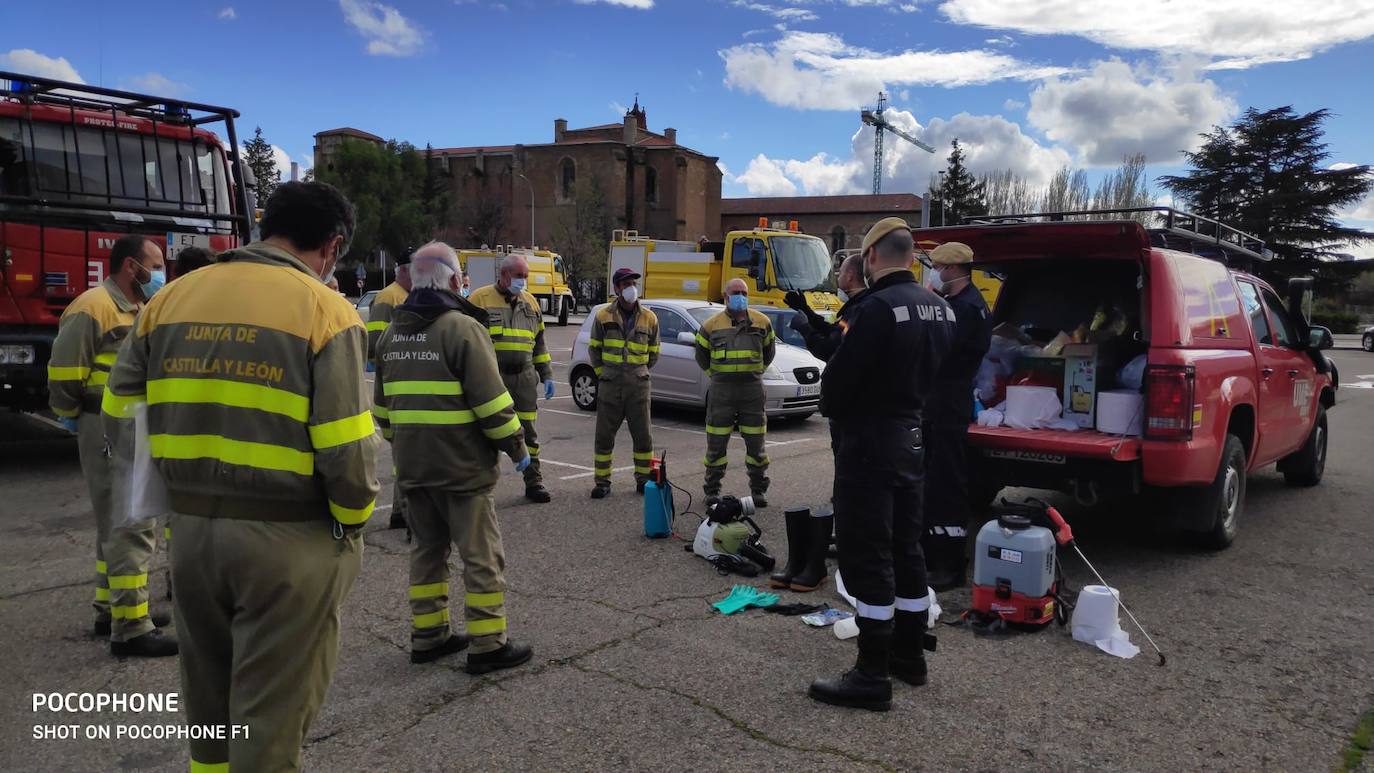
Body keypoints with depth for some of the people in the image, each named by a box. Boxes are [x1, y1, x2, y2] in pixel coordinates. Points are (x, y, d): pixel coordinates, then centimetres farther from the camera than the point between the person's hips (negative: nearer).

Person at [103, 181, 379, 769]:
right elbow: (345, 447, -17)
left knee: (208, 697, 25)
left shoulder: (169, 299, 5)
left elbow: (121, 418, 6)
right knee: (272, 712, 9)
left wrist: (183, 487, 15)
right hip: (289, 537, -5)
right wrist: (353, 520, 0)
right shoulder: (322, 310, -12)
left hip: (190, 528, 6)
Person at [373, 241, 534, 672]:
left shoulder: (392, 333, 11)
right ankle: (487, 645, 6)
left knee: (427, 549, 18)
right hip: (462, 465, -7)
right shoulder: (462, 327, -14)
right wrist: (515, 445, -6)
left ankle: (427, 636, 25)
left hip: (412, 466, 7)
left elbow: (382, 403, 17)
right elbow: (490, 399, -17)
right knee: (481, 555, 1)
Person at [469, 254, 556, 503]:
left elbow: (539, 344, 19)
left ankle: (533, 483, 19)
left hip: (524, 377, 5)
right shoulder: (480, 299, -4)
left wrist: (547, 375, 14)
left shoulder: (530, 302, 13)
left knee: (528, 431, 10)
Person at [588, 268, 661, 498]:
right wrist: (603, 373, 10)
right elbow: (594, 349, 10)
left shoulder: (649, 318, 4)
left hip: (638, 385, 1)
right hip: (609, 385, -1)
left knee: (643, 435, 5)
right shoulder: (603, 316, 1)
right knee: (604, 435, 3)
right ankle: (602, 481, 13)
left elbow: (653, 353, 14)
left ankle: (643, 479, 19)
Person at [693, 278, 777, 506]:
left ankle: (758, 490, 16)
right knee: (716, 443, 4)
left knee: (756, 443, 4)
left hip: (752, 388, 1)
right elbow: (701, 355, 16)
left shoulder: (761, 322, 6)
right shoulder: (712, 325, 3)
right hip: (721, 390, 0)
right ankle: (712, 490, 16)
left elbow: (769, 351, 19)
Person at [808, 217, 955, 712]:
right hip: (912, 439, 9)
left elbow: (839, 377, -19)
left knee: (867, 556, -2)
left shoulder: (878, 307, -20)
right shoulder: (939, 308, 8)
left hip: (868, 444, -9)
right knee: (905, 548, 18)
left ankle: (872, 677, 4)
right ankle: (909, 654, 31)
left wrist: (833, 409, 1)